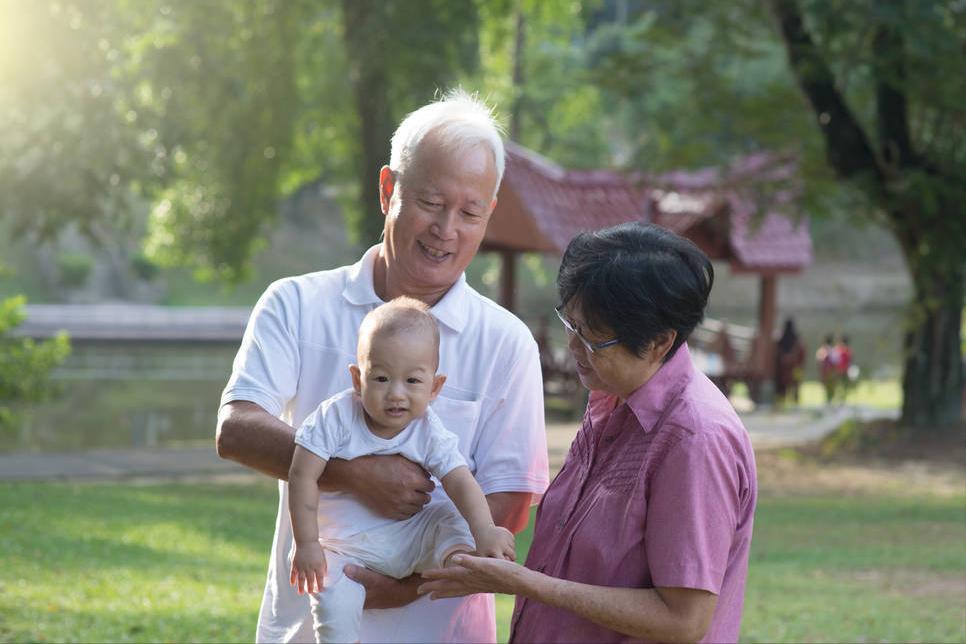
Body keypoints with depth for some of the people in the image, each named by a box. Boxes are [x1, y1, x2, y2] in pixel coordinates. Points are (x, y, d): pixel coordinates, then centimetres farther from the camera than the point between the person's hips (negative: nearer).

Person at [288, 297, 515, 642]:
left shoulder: (429, 433, -10)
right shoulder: (336, 417, -16)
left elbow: (461, 484, -18)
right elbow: (302, 476, -15)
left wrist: (484, 531, -36)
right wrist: (306, 543, -18)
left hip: (408, 537, 2)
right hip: (346, 549, -2)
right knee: (335, 604, -23)